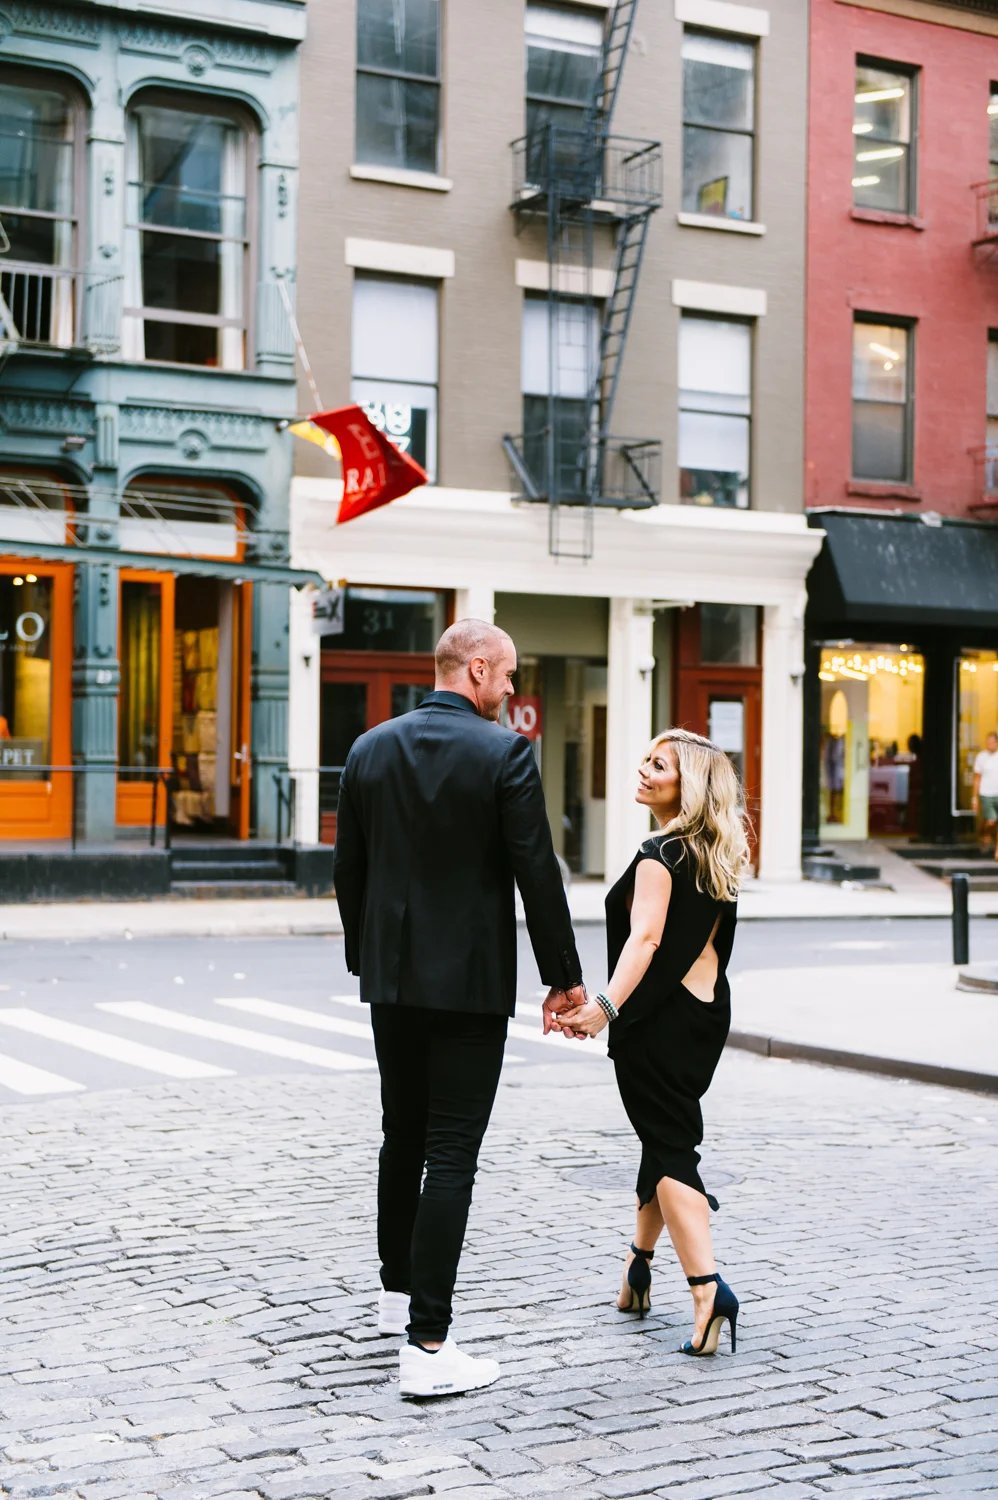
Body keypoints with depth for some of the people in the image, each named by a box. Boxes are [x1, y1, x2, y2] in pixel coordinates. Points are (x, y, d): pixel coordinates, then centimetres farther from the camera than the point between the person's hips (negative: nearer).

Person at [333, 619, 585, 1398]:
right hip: (470, 982, -6)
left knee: (403, 1137, 21)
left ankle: (399, 1291, 38)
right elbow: (537, 874, -12)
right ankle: (428, 1344, -4)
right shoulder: (506, 754, -12)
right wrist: (565, 977, -2)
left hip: (392, 980, 6)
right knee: (451, 1156, -4)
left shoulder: (370, 749, 4)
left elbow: (348, 870, 10)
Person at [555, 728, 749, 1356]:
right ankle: (639, 1265, 33)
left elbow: (646, 938, -28)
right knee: (668, 1138, 19)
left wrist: (607, 1006, -37)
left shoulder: (660, 855, -15)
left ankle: (709, 1288, -16)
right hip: (709, 1009, 8)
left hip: (659, 1016, -8)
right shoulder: (718, 856, 9)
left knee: (671, 1147, -6)